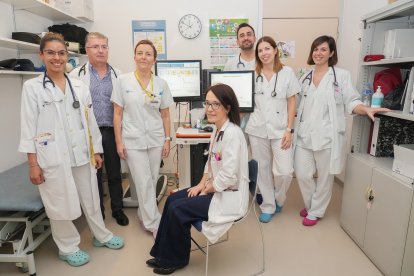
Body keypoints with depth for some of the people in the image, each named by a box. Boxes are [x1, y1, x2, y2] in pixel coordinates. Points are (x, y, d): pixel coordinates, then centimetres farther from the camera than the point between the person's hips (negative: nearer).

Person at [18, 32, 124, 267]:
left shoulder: (80, 86, 6)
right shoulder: (32, 87, -3)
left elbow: (90, 121, 9)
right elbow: (28, 127, -5)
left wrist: (96, 151, 8)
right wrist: (33, 164, -8)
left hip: (82, 153, 3)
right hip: (53, 156, -3)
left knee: (91, 197, 15)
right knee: (61, 203, 9)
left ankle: (102, 236, 36)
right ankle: (68, 247, 30)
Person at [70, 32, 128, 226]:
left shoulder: (117, 74, 7)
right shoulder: (77, 75, 0)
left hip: (111, 131, 1)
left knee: (115, 173, 11)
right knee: (94, 174, 11)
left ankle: (118, 210, 27)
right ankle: (97, 212, 28)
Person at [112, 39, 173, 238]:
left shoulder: (161, 84, 3)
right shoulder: (123, 81, -3)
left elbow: (165, 115, 8)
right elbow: (117, 114, -1)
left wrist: (167, 139, 3)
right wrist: (119, 141, -5)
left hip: (156, 139, 3)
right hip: (133, 140, -2)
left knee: (151, 181, 10)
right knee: (143, 183, 0)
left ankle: (144, 214, 31)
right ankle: (154, 224, 12)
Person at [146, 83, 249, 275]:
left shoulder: (232, 134, -25)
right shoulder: (218, 130, 6)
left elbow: (228, 177, -27)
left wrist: (206, 190, -12)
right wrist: (201, 184, 3)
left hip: (229, 196, -9)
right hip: (214, 189, 9)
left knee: (177, 210, -10)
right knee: (173, 200, 6)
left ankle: (176, 259, 15)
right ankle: (164, 255, 20)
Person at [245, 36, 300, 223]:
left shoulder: (287, 72, 2)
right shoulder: (253, 74, 6)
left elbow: (291, 102, 1)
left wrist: (289, 130, -5)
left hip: (280, 129, -1)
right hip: (258, 129, 2)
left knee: (284, 171, -6)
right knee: (263, 169, 7)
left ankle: (278, 200, 24)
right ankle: (268, 206, 25)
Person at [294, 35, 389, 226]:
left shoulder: (341, 75, -1)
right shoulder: (305, 78, 13)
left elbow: (351, 102, -5)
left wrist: (367, 109, -22)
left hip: (327, 135, -4)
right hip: (305, 134, 4)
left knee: (325, 177, 8)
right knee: (302, 174, 6)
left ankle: (315, 212, 27)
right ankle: (310, 205, 32)